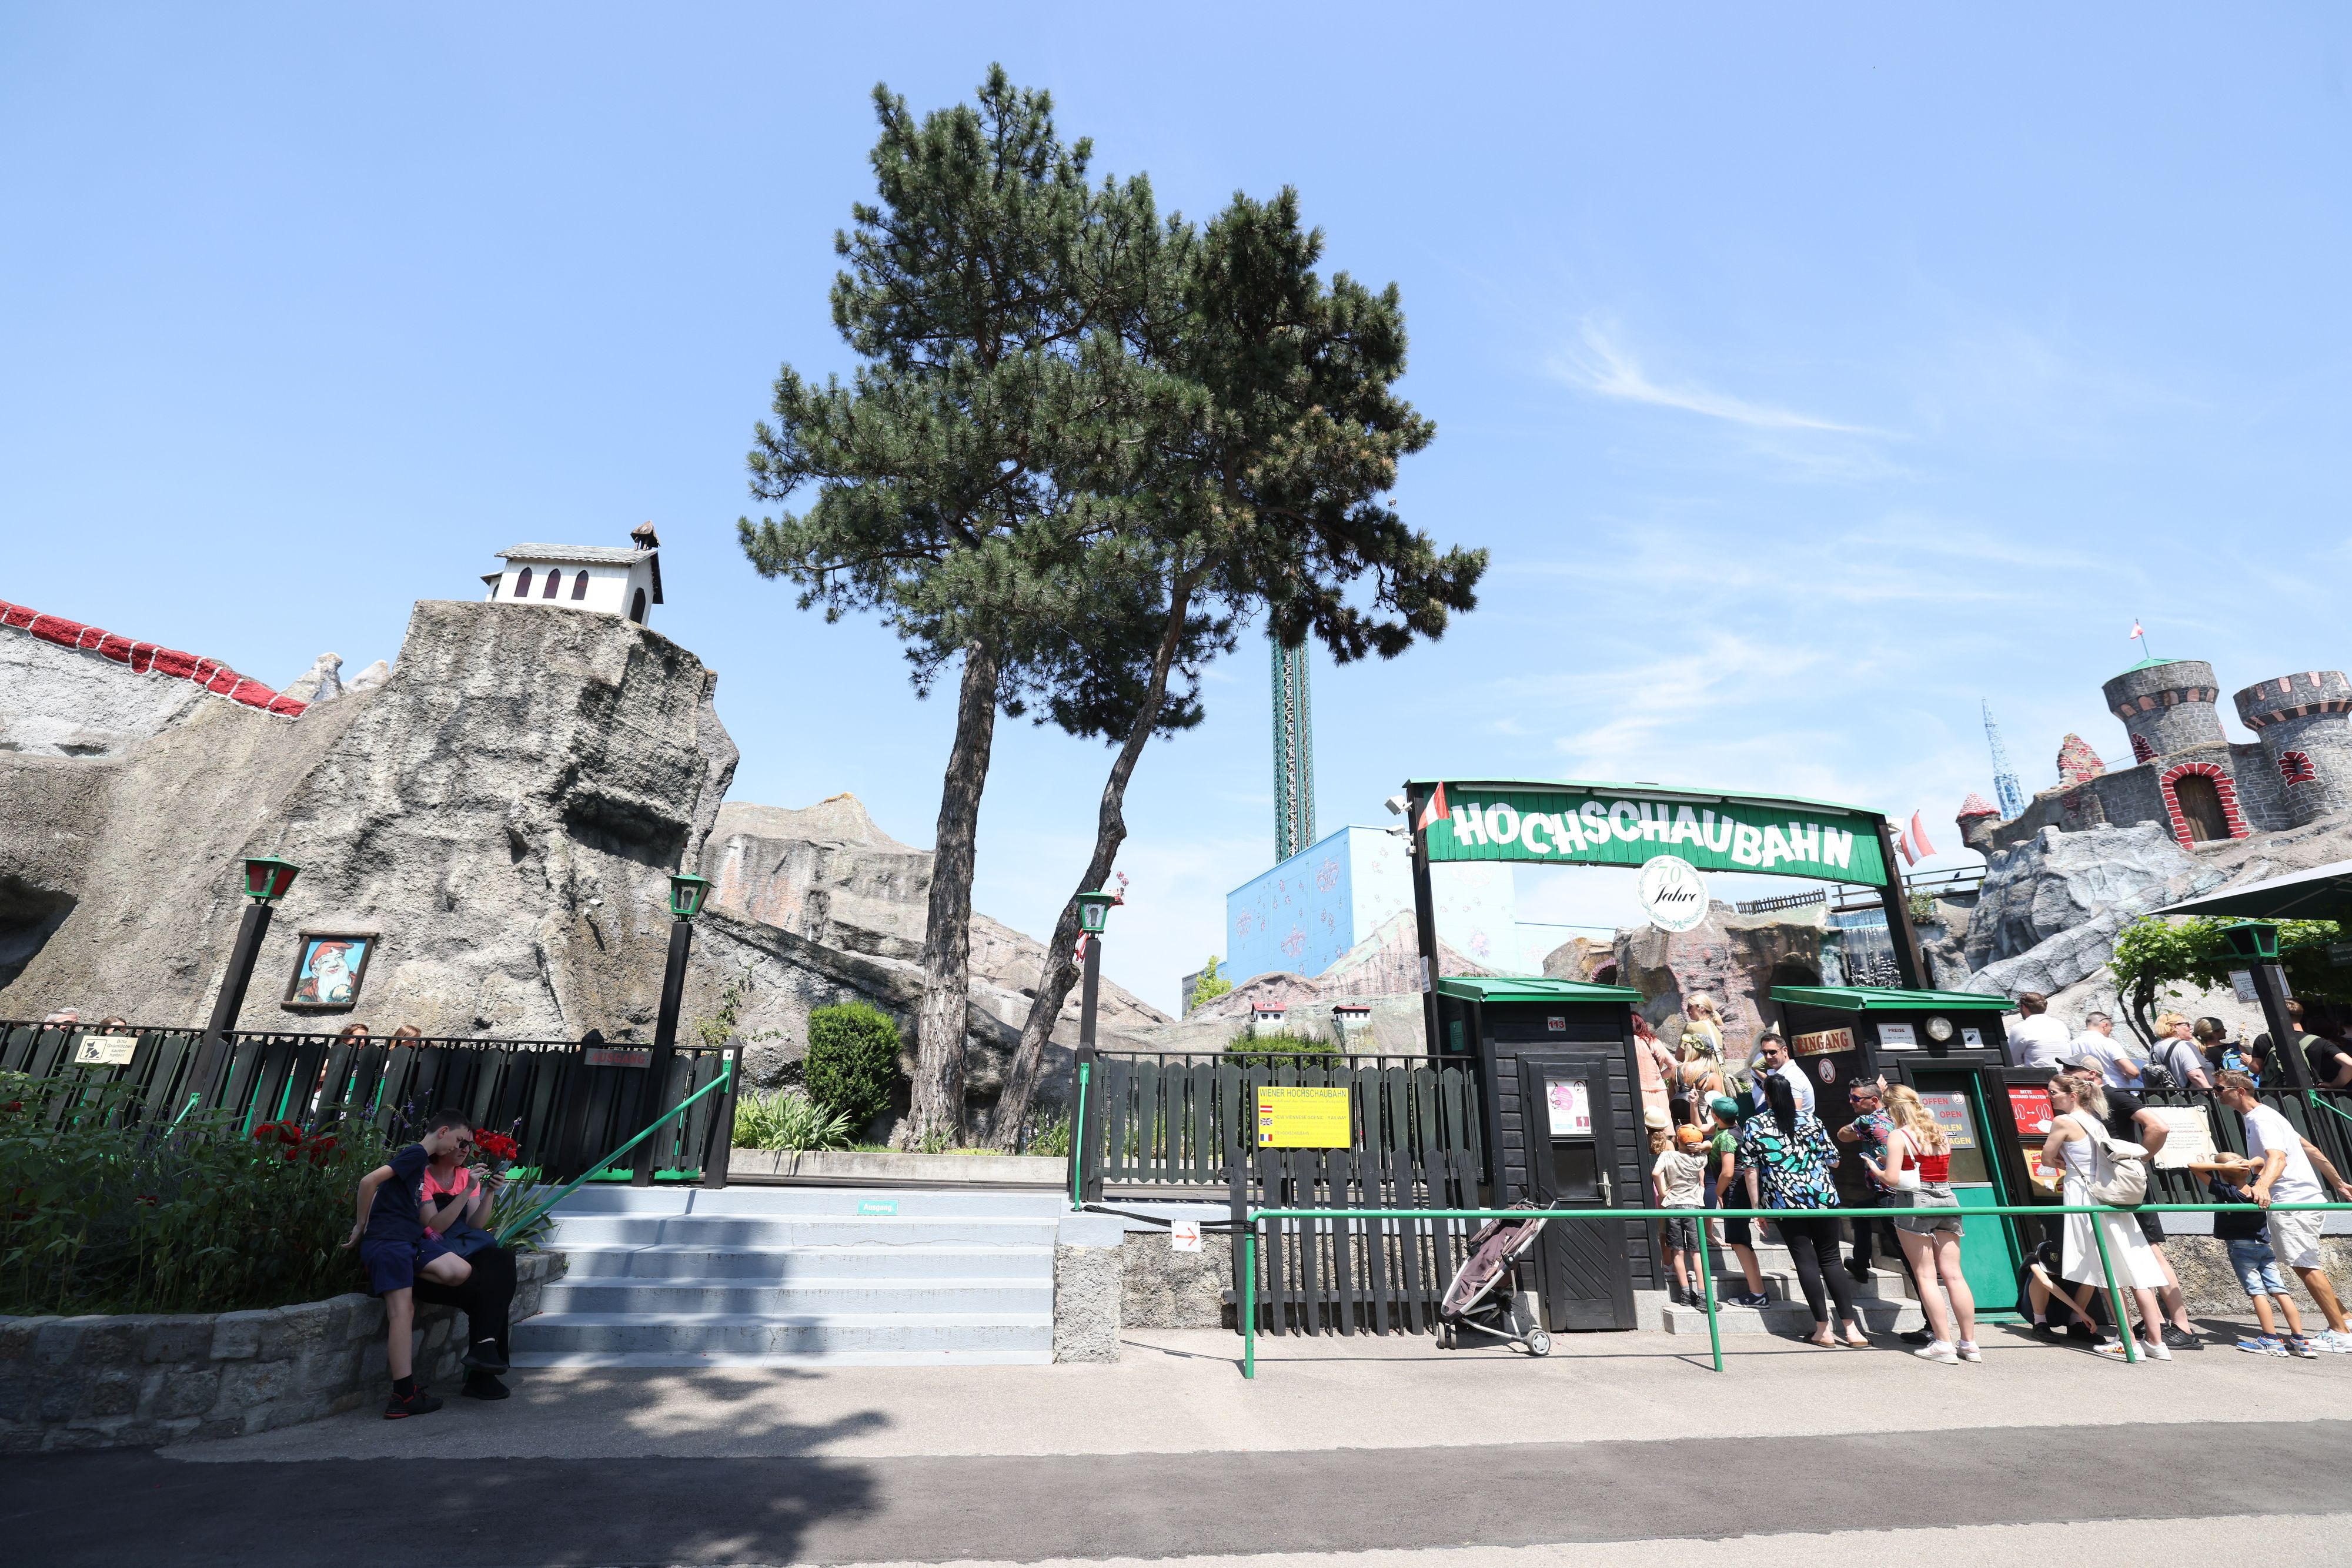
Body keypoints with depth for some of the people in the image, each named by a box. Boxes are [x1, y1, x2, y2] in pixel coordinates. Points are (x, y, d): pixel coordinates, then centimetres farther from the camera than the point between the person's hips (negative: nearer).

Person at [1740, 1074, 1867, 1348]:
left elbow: (1751, 1169, -3)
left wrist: (1757, 1204, 4)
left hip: (1785, 1202, -2)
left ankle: (1823, 1330, 7)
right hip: (1823, 1197, 2)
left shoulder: (1753, 1126, -1)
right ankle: (1851, 1328, 7)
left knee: (1806, 1260, 5)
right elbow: (1833, 1159, 9)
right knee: (1830, 1259, 9)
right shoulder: (1811, 1119, 4)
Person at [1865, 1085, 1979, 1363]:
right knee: (1953, 1274, 10)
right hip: (1947, 1202, 6)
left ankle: (1944, 1344, 1)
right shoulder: (1941, 1133, 10)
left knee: (1926, 1276, 1)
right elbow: (1936, 1170, 18)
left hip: (1915, 1204, -6)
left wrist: (1875, 1167, 6)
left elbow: (1892, 1179, -14)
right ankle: (1969, 1343, 14)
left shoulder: (1898, 1136, -9)